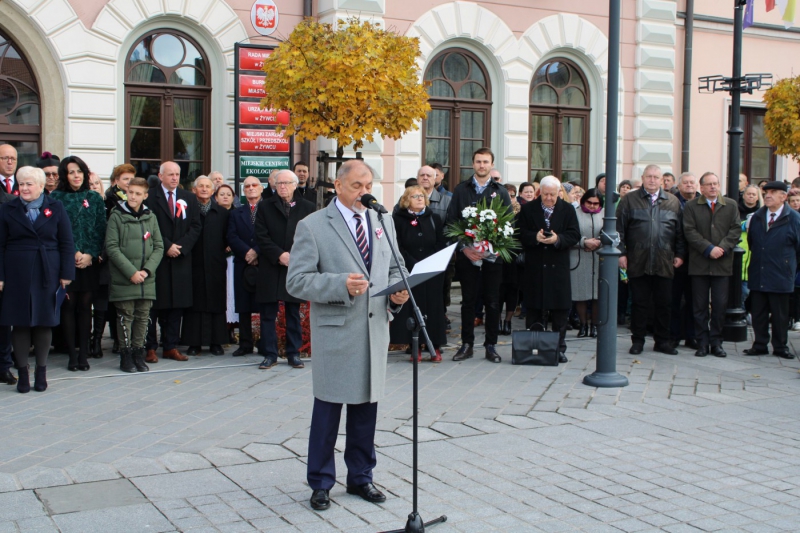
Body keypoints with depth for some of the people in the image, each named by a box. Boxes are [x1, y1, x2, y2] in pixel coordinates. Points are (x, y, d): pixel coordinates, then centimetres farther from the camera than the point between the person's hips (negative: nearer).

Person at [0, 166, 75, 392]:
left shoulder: (56, 208, 5)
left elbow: (66, 244, 3)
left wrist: (66, 274, -4)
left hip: (47, 274, 0)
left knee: (44, 322, 4)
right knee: (20, 323, 2)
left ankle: (41, 372, 15)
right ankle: (22, 372, 11)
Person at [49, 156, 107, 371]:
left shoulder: (94, 198, 10)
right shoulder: (56, 197, 4)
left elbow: (100, 229, 5)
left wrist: (90, 254, -7)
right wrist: (74, 253, -10)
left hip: (90, 262, 1)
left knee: (85, 306, 3)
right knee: (68, 306, 0)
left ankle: (84, 354, 8)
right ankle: (72, 355, 6)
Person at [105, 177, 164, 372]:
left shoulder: (150, 217, 7)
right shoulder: (117, 216, -2)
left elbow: (159, 247, 6)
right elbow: (112, 247, -8)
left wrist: (147, 270, -8)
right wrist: (131, 272, -14)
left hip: (147, 279, 3)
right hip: (123, 279, -3)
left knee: (143, 317, 7)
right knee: (126, 317, 1)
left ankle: (138, 354, 17)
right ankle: (126, 356, 11)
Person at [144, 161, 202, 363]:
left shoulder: (189, 198, 12)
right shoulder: (150, 196, -2)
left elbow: (196, 226, 7)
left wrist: (181, 246, -7)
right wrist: (166, 246, -13)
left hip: (181, 259, 4)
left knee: (177, 305, 6)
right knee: (153, 305, -1)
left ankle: (171, 347, 13)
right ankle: (150, 347, 6)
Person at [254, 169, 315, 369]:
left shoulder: (306, 208, 5)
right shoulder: (265, 207, 5)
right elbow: (261, 236, -2)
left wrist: (295, 256, -11)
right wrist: (279, 255, -13)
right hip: (270, 268, 0)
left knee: (294, 314, 7)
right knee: (268, 314, 2)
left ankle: (293, 353, 15)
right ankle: (270, 354, 10)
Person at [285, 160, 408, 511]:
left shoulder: (383, 222, 11)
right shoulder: (312, 226, -5)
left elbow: (395, 267, 18)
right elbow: (296, 281, -11)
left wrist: (397, 291, -4)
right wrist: (341, 284, -24)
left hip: (375, 329, 5)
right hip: (335, 331, -4)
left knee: (366, 407, 12)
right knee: (328, 409, 4)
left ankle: (360, 477, 27)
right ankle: (321, 483, 19)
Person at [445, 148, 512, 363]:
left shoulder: (501, 192, 7)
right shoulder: (461, 190, 7)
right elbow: (450, 222, 2)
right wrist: (463, 247, -10)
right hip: (467, 255, 0)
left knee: (493, 301, 4)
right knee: (468, 301, 6)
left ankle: (491, 345, 14)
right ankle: (467, 344, 14)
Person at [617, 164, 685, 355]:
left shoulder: (673, 202, 11)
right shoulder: (629, 200, 6)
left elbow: (680, 231, 12)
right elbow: (619, 229, 2)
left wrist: (680, 254, 6)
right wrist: (621, 252, -5)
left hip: (664, 263, 2)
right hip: (638, 262, -2)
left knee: (663, 303, 6)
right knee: (639, 303, 4)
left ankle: (662, 340, 16)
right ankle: (638, 340, 13)